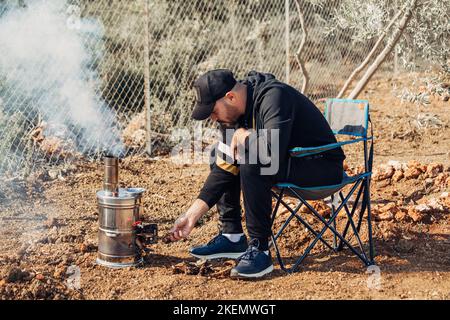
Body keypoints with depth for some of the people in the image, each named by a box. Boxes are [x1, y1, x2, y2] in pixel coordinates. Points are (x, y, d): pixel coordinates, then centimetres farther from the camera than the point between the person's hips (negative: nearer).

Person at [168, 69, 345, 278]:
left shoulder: (273, 96, -26)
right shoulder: (233, 113, -1)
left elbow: (272, 149, -41)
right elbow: (224, 169, 2)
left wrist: (242, 136, -20)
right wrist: (192, 214, -3)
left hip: (322, 168, -9)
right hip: (287, 159, 9)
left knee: (251, 164, -31)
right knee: (220, 157, 9)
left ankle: (260, 250, -21)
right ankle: (232, 237, 8)